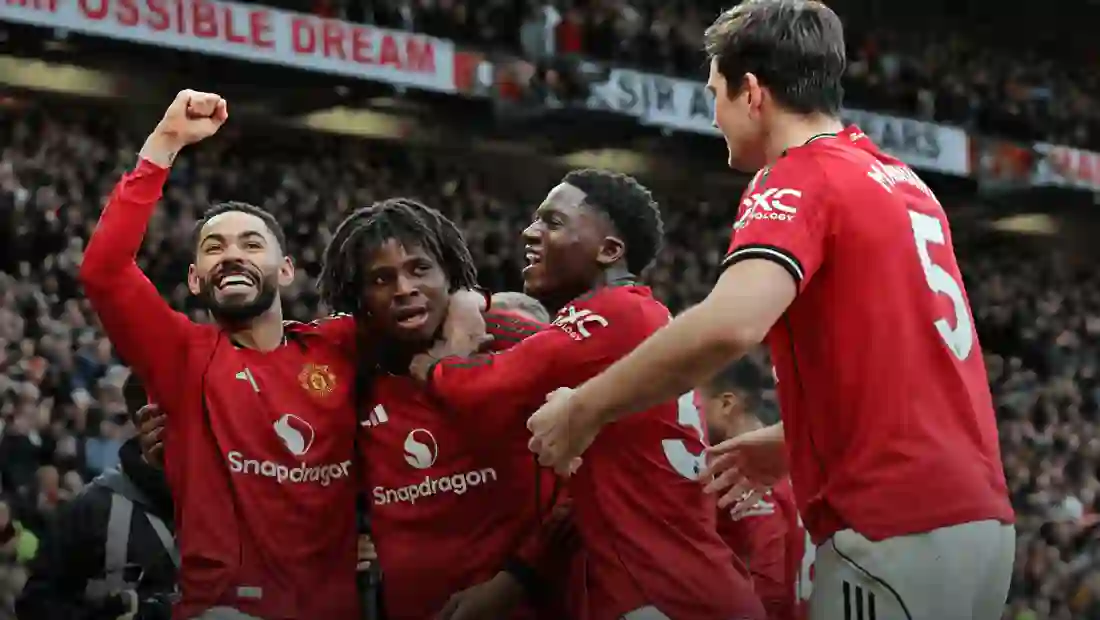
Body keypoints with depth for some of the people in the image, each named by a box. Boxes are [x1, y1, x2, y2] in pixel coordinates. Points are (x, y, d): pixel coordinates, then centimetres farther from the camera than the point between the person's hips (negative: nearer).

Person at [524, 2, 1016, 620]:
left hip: (897, 532, -8)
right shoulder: (905, 182, 19)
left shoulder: (798, 179, -7)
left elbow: (729, 325, -26)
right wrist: (799, 442, 31)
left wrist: (582, 410, -15)